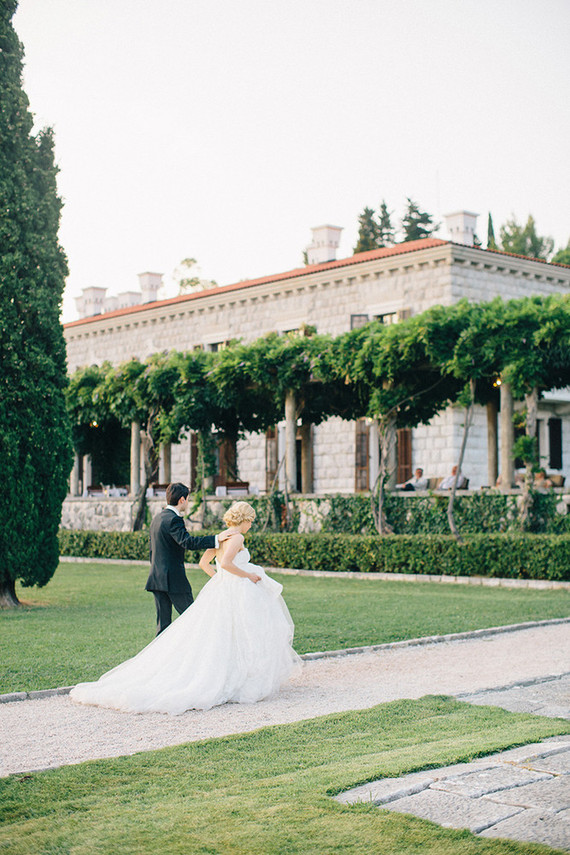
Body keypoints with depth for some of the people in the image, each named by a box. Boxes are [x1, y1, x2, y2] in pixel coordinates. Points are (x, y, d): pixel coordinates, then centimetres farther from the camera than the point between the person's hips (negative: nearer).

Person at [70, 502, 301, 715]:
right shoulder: (237, 538, -12)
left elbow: (203, 562, 20)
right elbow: (225, 563, -26)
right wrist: (248, 575, -14)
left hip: (217, 590, 9)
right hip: (235, 593, -9)